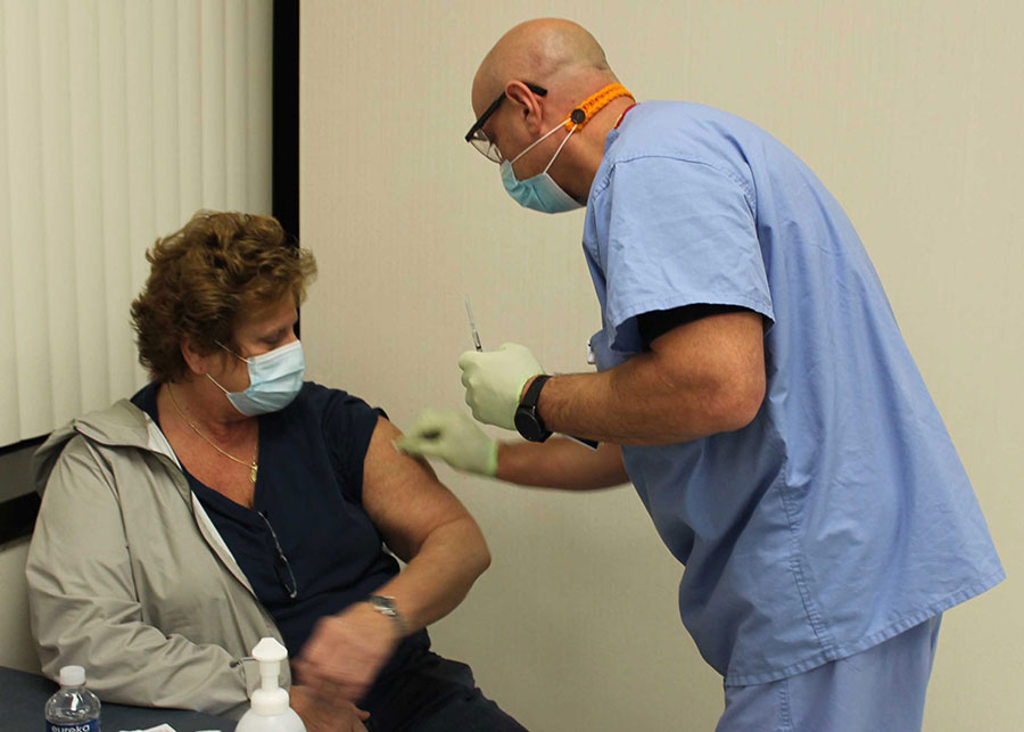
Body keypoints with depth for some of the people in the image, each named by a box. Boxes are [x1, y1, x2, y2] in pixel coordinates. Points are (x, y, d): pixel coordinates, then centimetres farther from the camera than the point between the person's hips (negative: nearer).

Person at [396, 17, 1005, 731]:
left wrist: (533, 400, -10)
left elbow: (717, 386, -27)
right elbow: (659, 444, 25)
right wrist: (493, 457, 31)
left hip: (830, 579, -11)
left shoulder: (652, 160, -13)